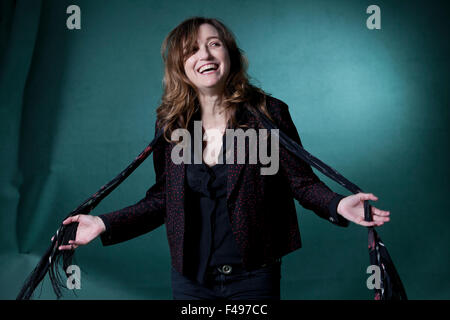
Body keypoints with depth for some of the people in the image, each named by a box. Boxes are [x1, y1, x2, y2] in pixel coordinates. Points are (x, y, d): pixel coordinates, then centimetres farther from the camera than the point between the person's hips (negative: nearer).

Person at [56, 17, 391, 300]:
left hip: (253, 276, -2)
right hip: (190, 278, 2)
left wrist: (337, 204, -25)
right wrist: (106, 225, -3)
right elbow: (163, 199, 5)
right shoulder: (170, 124, -1)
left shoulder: (269, 113, -8)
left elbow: (302, 181, -6)